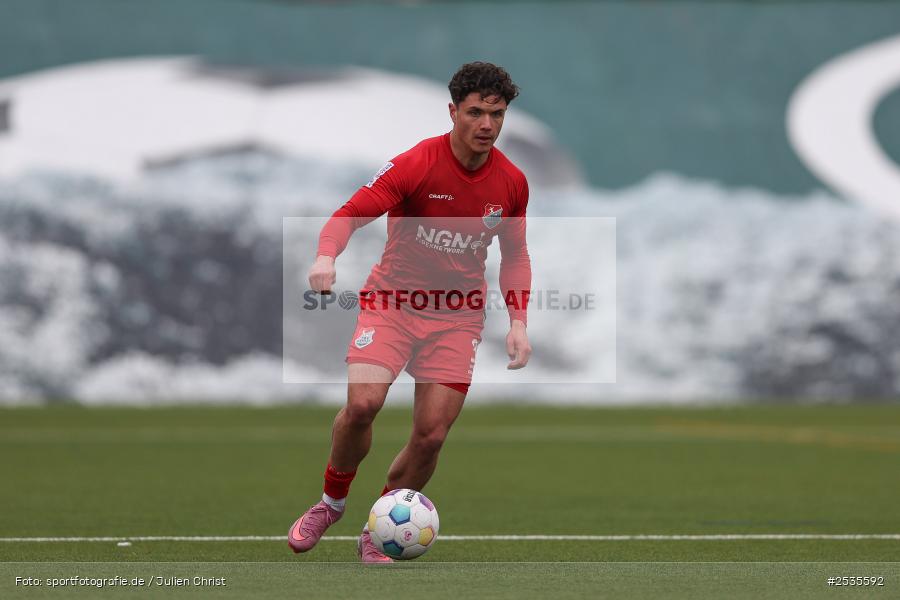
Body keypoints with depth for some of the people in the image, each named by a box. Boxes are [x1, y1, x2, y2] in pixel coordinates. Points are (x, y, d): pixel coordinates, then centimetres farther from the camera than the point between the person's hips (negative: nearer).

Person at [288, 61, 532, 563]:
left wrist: (518, 322, 2)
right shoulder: (416, 165, -14)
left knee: (431, 435, -7)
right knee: (362, 404, -24)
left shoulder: (511, 182, -1)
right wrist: (326, 257, -36)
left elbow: (515, 255, 13)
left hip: (458, 316, 3)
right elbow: (351, 214, -16)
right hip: (394, 300, -3)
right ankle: (332, 502, 4)